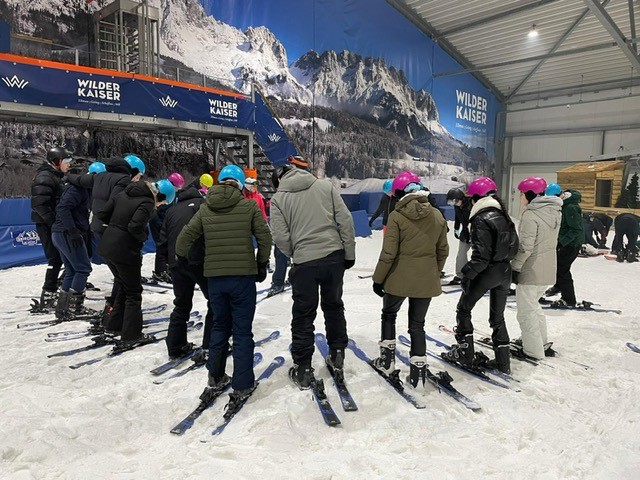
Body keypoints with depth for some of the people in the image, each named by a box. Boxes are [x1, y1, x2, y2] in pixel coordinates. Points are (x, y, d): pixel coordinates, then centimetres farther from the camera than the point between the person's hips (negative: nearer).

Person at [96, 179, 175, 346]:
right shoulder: (147, 203, -15)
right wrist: (143, 237, -9)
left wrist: (117, 224, 12)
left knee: (124, 287, 24)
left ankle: (114, 325, 35)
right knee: (134, 293, 6)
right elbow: (136, 226, -28)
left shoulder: (124, 194, 8)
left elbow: (102, 214, 7)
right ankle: (131, 336, 11)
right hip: (125, 252, -8)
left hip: (106, 247, 8)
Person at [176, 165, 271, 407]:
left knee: (219, 326, 20)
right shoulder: (249, 206, -5)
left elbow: (185, 237, 4)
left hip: (214, 277, 4)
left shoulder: (205, 208, 4)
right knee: (242, 331, 5)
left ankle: (215, 378, 28)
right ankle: (242, 386, 9)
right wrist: (262, 264, 9)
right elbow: (264, 237, -5)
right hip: (243, 276, -3)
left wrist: (180, 258, 22)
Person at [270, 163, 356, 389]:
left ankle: (303, 369, 17)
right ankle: (337, 355, 32)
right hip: (334, 256, 3)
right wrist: (349, 252, 5)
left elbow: (281, 238, -7)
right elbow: (345, 220, -1)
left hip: (305, 262, -2)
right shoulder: (325, 186, 4)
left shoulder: (278, 198, -1)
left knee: (303, 314, 10)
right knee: (334, 305, 22)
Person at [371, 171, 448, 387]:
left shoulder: (396, 216, -14)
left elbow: (388, 254, -14)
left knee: (389, 314, 21)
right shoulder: (437, 216, 1)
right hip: (426, 280, 4)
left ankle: (387, 359, 24)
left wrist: (378, 279, -3)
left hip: (399, 278, -3)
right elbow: (443, 251, 8)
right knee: (417, 323, 15)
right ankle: (418, 369, 15)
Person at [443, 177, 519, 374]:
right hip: (505, 272, 8)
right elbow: (514, 247, 12)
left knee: (464, 309, 11)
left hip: (487, 271, -8)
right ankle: (503, 361, 20)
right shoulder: (504, 216, 8)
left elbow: (481, 254, -22)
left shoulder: (482, 219, -17)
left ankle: (465, 353, 14)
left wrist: (468, 273, -16)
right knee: (497, 316, 17)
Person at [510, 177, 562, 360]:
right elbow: (552, 241, 15)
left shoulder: (530, 215, -20)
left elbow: (525, 247, -22)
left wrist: (515, 267, -13)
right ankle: (542, 344, 32)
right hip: (548, 270, 9)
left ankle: (534, 352, 12)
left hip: (530, 271, -9)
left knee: (526, 312, 4)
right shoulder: (554, 211, 7)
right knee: (534, 306, 24)